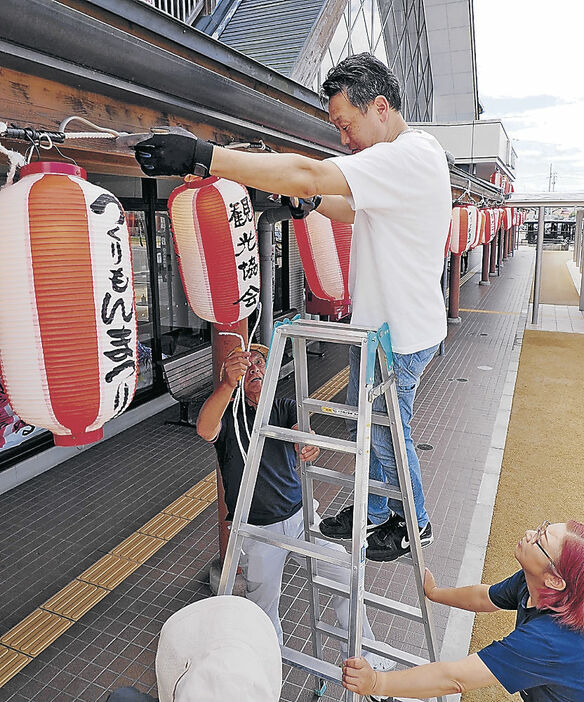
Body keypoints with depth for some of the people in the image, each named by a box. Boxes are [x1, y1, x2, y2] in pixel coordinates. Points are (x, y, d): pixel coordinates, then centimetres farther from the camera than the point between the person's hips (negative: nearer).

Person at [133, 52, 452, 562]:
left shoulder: (412, 155, -23)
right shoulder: (396, 158, 10)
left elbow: (309, 175, -34)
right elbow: (357, 211, 25)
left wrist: (204, 156, -35)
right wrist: (313, 200, 7)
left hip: (401, 332, -10)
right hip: (375, 322, 10)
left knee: (388, 434, 8)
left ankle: (414, 524, 34)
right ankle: (374, 512, 41)